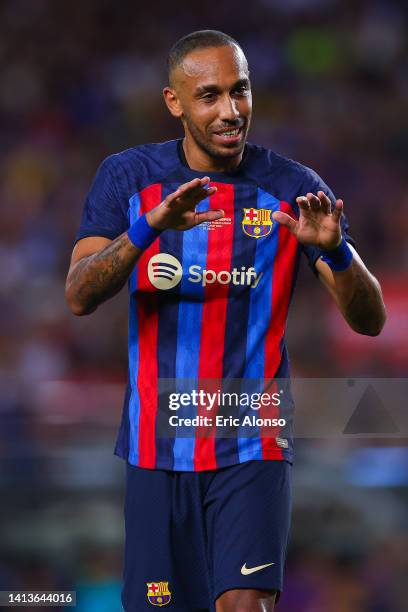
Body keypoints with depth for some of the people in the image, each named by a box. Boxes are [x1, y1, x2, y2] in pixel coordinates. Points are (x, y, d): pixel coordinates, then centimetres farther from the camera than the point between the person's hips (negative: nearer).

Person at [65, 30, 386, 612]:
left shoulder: (294, 190, -3)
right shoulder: (130, 177, 0)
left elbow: (369, 319, -5)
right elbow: (79, 296, -13)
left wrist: (335, 250, -27)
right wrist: (150, 225, -29)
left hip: (252, 449, -1)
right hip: (158, 447, 2)